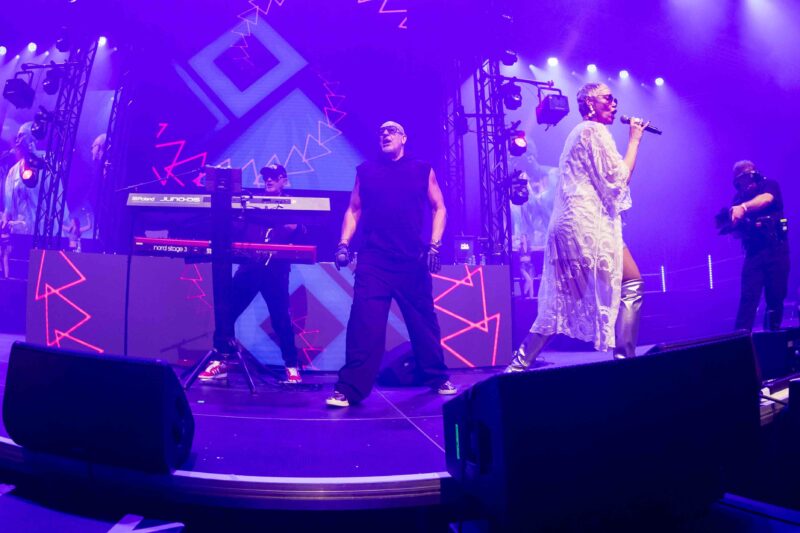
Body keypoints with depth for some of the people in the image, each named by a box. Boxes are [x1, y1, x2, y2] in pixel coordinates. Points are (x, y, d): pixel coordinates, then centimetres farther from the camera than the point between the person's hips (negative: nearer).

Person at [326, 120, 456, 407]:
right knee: (364, 322, -9)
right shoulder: (366, 170, 11)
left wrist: (434, 245, -4)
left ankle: (438, 378, 27)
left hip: (413, 261, 1)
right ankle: (349, 389, -5)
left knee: (424, 321, 10)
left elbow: (439, 208, 8)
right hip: (373, 260, 0)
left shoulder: (422, 170, 9)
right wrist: (344, 243, -2)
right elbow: (353, 210, 11)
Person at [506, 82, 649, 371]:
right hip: (588, 224, -10)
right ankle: (624, 358, -3)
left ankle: (520, 364, 7)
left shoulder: (579, 132, 26)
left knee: (562, 300, 9)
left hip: (571, 224, 10)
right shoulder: (595, 131, -5)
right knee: (631, 284, -4)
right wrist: (634, 140, -1)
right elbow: (618, 179, -10)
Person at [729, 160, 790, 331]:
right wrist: (731, 223, -15)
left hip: (776, 249, -2)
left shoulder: (769, 185, 2)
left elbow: (766, 199, -23)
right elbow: (736, 229, 9)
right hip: (753, 252, 2)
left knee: (776, 296, 0)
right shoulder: (739, 197, 11)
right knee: (748, 297, -8)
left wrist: (744, 207, -41)